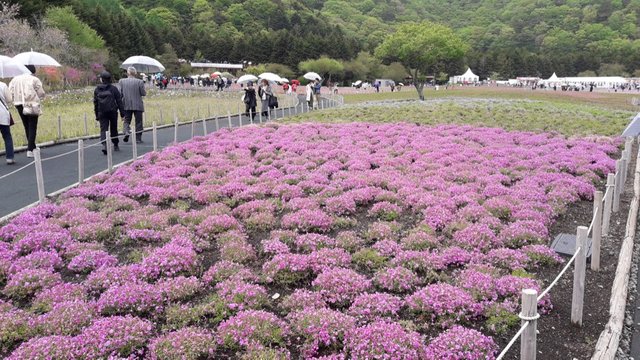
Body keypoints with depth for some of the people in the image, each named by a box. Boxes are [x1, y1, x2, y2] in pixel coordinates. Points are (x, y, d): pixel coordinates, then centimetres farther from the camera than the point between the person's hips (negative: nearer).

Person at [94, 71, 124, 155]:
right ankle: (115, 146, 25)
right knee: (113, 129, 13)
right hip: (113, 112, 0)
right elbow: (119, 102, -4)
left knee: (103, 129, -3)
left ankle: (104, 144, -25)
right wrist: (122, 113, 0)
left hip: (102, 113, 1)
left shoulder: (97, 89, 3)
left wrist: (97, 115, 13)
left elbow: (95, 103, 7)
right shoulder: (113, 89, -3)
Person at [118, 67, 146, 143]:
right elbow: (143, 93, -6)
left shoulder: (121, 81, -2)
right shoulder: (140, 82, -9)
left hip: (126, 105, 2)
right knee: (138, 122, 7)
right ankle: (138, 138, 8)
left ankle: (126, 132, -11)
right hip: (138, 105, -2)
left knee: (127, 120, 13)